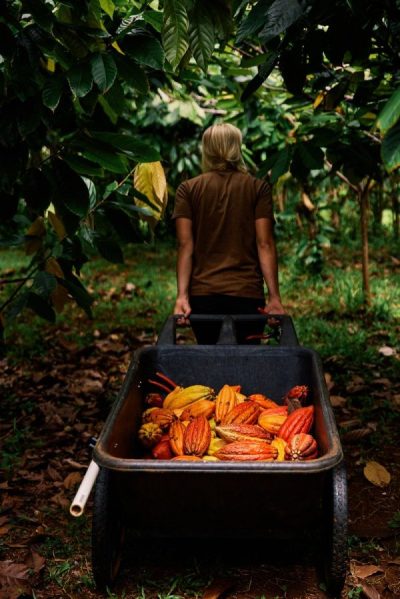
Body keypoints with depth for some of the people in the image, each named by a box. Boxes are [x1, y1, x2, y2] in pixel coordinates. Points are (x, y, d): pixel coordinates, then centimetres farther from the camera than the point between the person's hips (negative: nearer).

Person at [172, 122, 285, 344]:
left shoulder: (187, 189, 4)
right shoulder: (258, 188, 2)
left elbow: (185, 245, -4)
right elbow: (265, 244, -4)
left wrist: (182, 295, -7)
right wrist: (274, 297, -5)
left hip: (202, 294, 1)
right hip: (247, 294, -1)